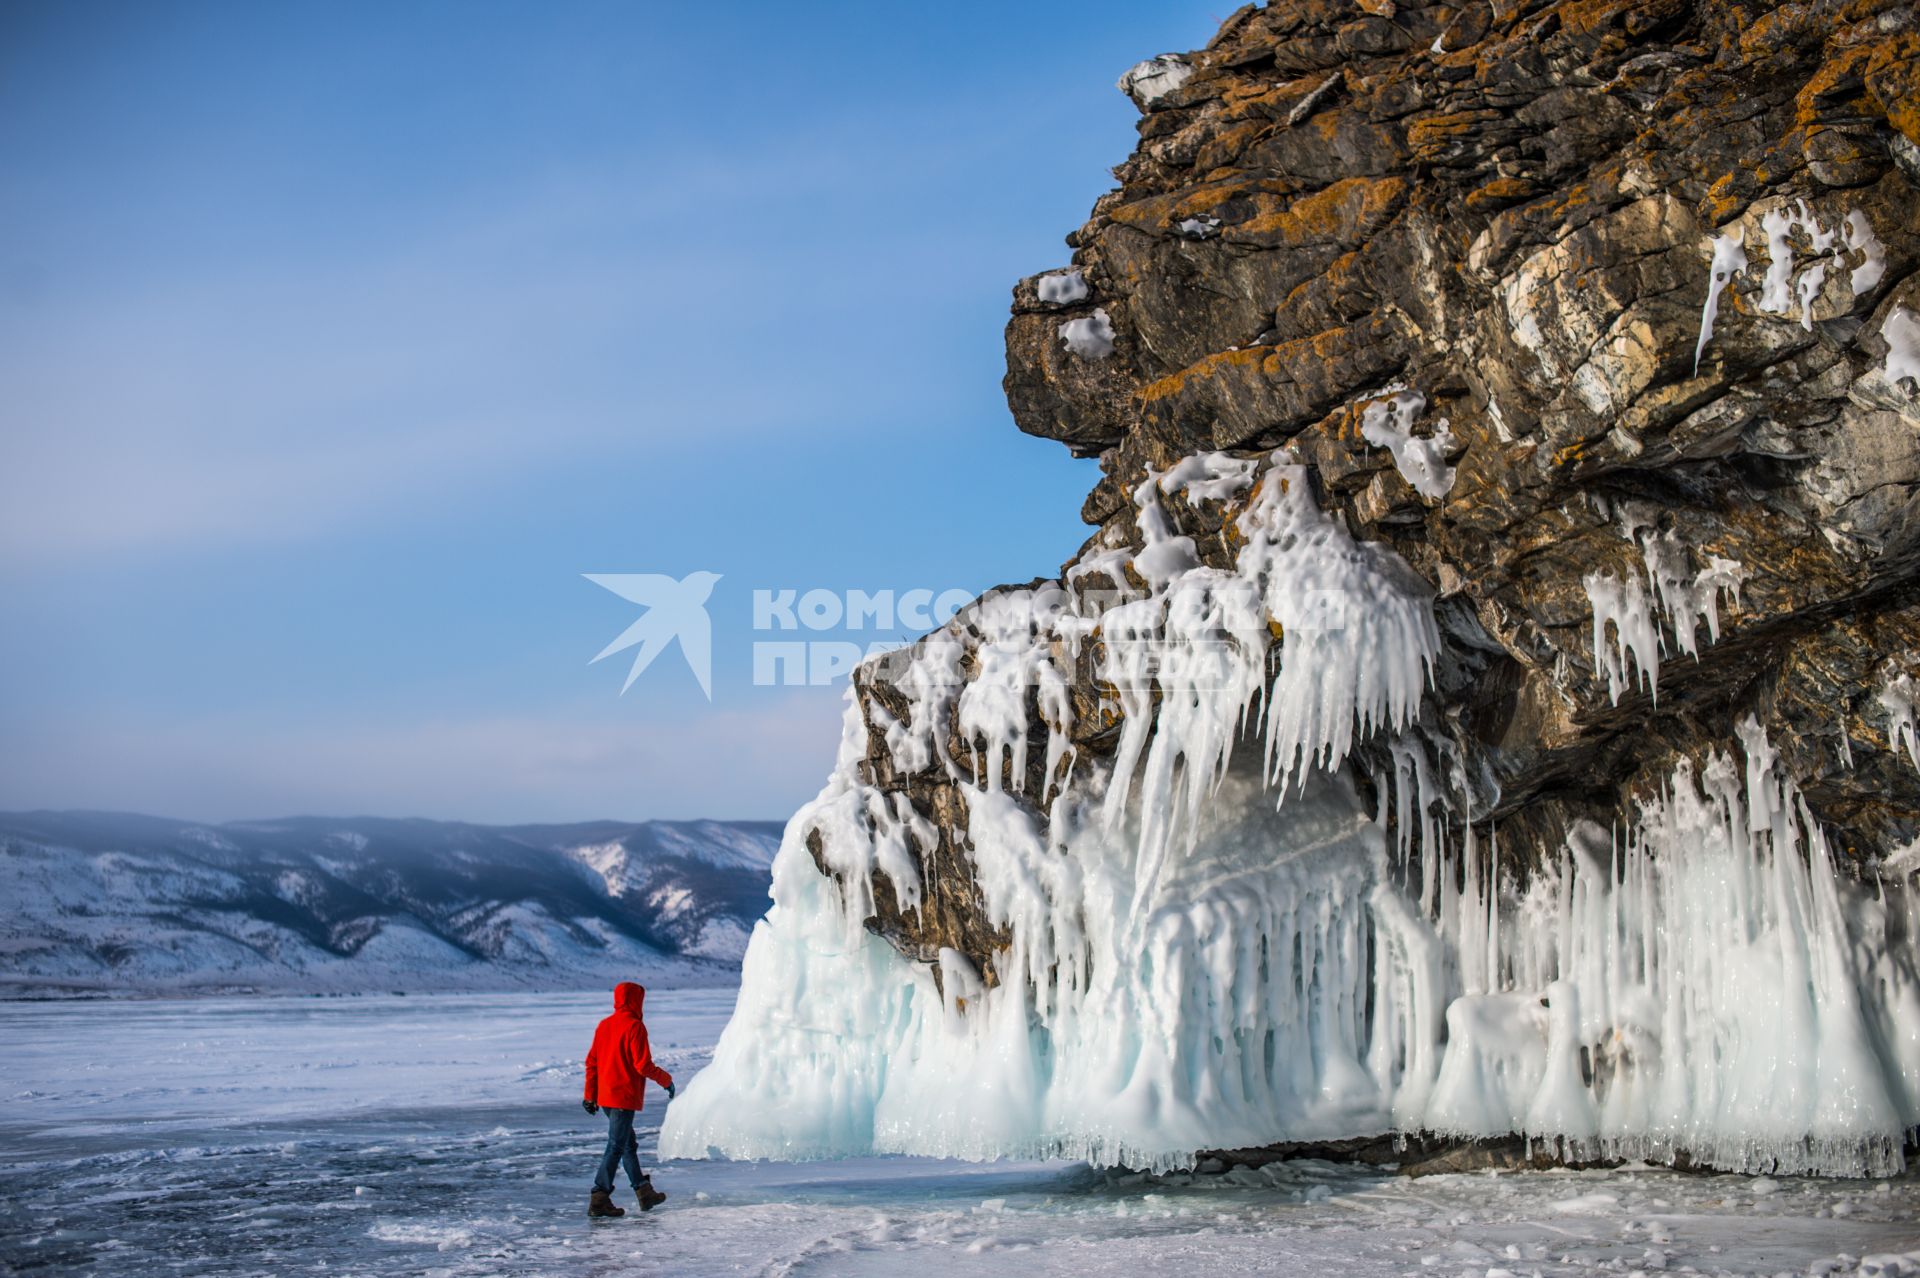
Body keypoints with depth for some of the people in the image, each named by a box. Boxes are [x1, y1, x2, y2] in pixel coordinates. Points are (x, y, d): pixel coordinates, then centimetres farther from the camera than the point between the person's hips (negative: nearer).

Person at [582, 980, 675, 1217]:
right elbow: (643, 1065, -17)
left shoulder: (604, 1025, 10)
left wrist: (590, 1096, 16)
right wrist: (666, 1080, -2)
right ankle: (599, 1199, -8)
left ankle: (645, 1193, 25)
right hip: (625, 1097, -8)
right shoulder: (635, 1026, -14)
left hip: (605, 1096, 8)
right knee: (616, 1147, -5)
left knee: (629, 1144, 17)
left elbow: (592, 1062, 11)